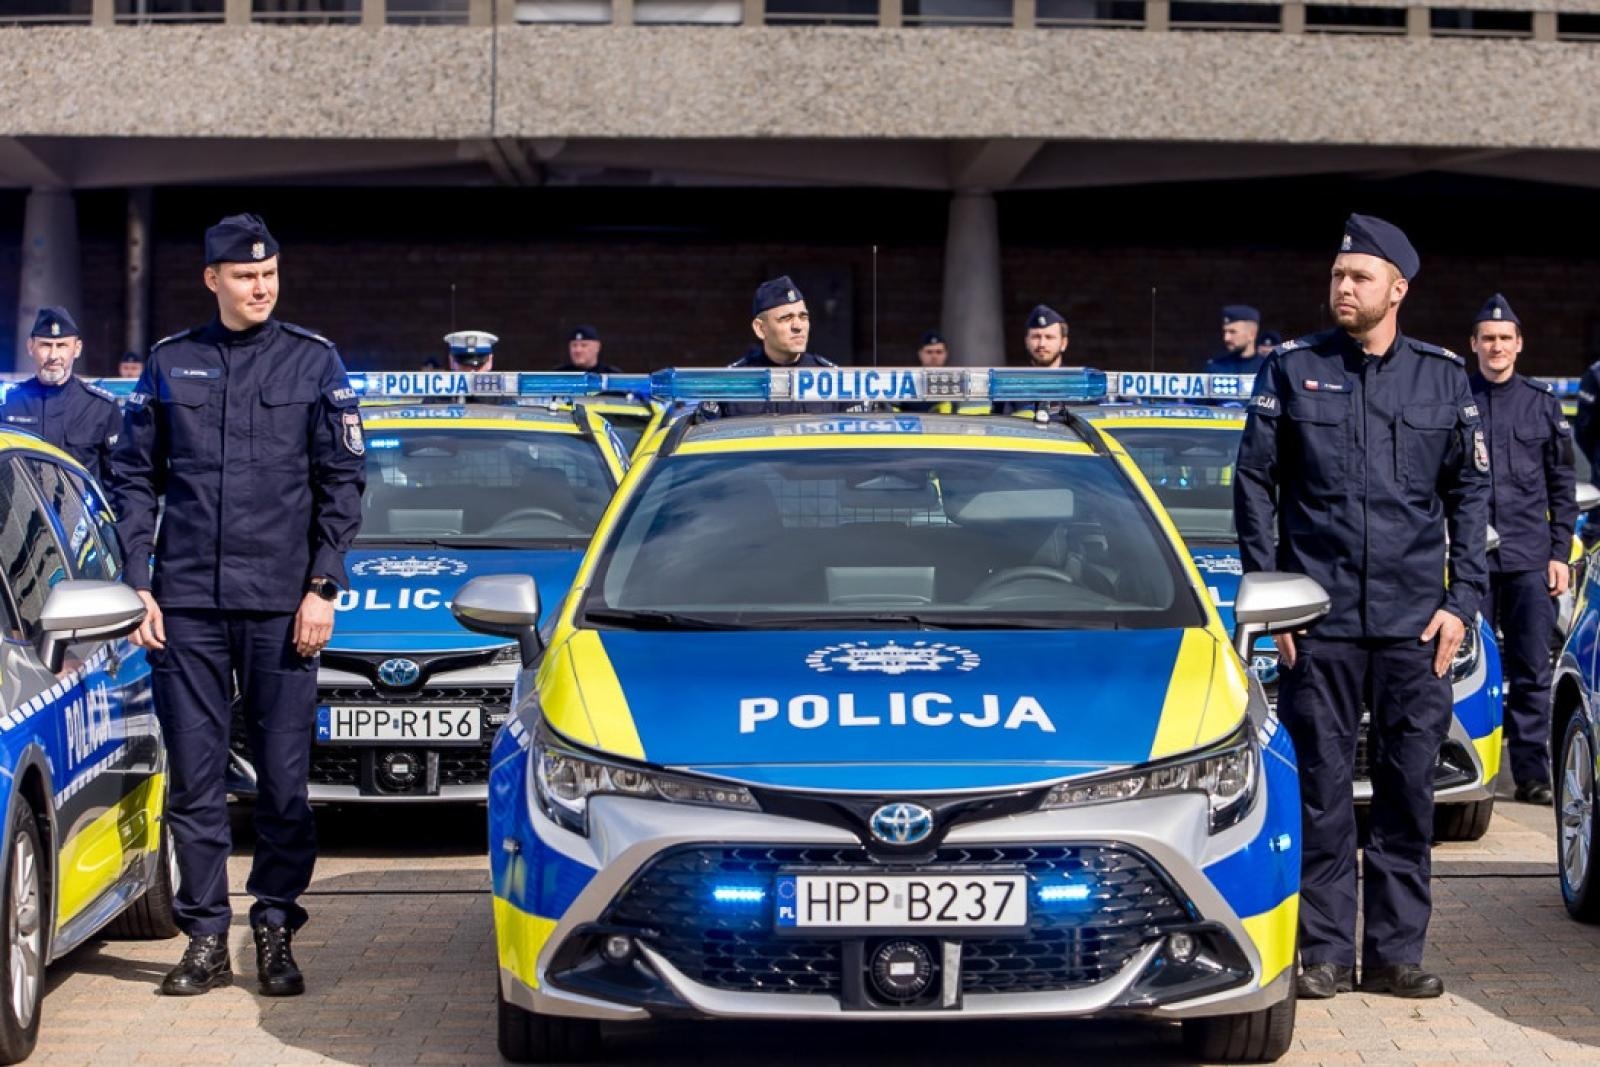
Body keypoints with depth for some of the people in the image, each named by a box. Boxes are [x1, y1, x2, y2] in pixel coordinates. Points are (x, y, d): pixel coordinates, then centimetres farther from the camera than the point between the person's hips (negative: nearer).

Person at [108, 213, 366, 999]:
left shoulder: (314, 363, 5)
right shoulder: (168, 363, 9)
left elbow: (342, 481, 4)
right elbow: (133, 478, 10)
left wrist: (322, 588, -4)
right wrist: (138, 585, 1)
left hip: (280, 604, -1)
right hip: (186, 603, 1)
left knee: (284, 778, 1)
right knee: (193, 778, 3)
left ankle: (275, 931, 12)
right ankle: (205, 937, 11)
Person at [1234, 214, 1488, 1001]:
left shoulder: (1443, 377, 7)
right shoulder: (1292, 370, 2)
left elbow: (1468, 492, 10)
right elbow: (1255, 485, 4)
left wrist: (1462, 599, 1)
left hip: (1415, 621, 2)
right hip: (1321, 618, -1)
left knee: (1409, 789, 4)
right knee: (1322, 789, 1)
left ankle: (1395, 951, 13)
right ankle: (1323, 952, 9)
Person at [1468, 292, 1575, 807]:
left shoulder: (1543, 404, 9)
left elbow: (1563, 488, 11)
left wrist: (1559, 554, 3)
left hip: (1530, 559, 1)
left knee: (1532, 673, 0)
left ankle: (1532, 774, 2)